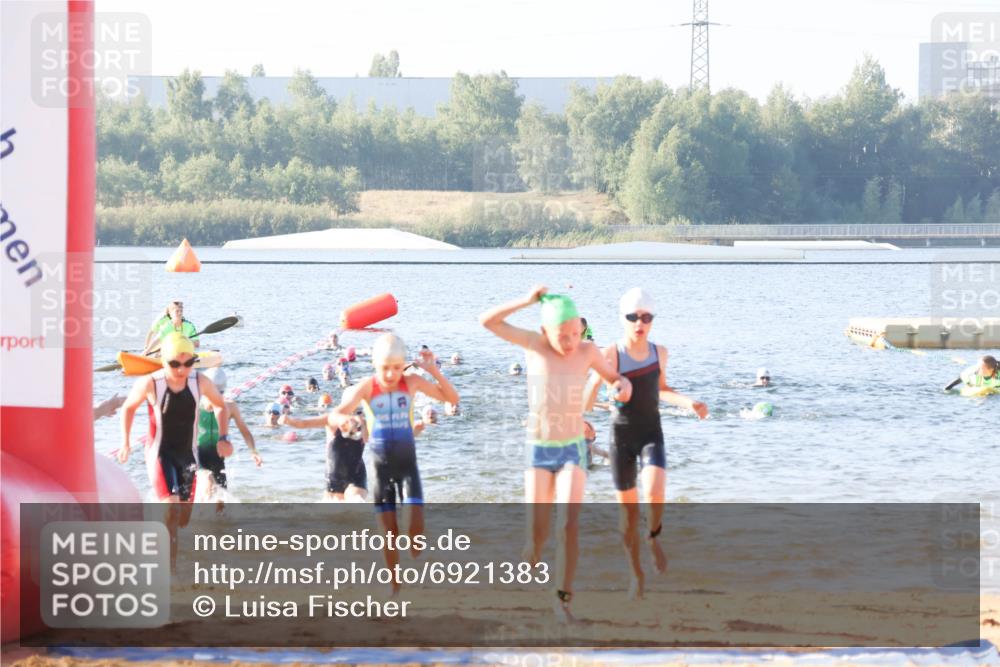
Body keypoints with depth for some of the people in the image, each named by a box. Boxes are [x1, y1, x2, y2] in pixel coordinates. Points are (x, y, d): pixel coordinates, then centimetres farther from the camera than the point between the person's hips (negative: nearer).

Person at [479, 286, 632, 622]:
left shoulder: (587, 351, -7)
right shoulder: (536, 344, -10)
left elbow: (614, 378, 9)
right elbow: (487, 321, -15)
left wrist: (624, 385, -15)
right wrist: (527, 301, -24)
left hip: (573, 450, 0)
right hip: (538, 451, 0)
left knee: (569, 525, -18)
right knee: (538, 532, -4)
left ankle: (563, 598, -8)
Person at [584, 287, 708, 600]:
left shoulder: (659, 352, 0)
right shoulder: (610, 355, -14)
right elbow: (588, 397, -18)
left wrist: (688, 402, 4)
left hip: (652, 436, 2)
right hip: (621, 437, -2)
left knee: (655, 496, -25)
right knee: (629, 514, 5)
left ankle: (654, 537, 9)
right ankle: (637, 575, 26)